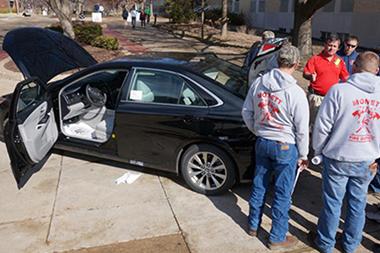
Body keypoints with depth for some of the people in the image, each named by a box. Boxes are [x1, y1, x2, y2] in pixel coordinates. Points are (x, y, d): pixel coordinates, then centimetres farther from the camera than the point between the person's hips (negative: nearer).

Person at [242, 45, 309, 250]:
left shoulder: (258, 83, -5)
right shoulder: (295, 93, -20)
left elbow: (246, 113, 5)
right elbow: (302, 129, -13)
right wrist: (303, 154, 1)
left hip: (262, 143, 5)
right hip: (286, 147, -5)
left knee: (258, 186, 20)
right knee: (282, 194, 10)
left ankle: (253, 226, 37)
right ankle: (277, 238, 25)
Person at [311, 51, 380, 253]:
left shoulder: (339, 90, -17)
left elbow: (322, 125, -13)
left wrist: (318, 150, 2)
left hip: (338, 158, -3)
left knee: (333, 203, 11)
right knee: (357, 204, 18)